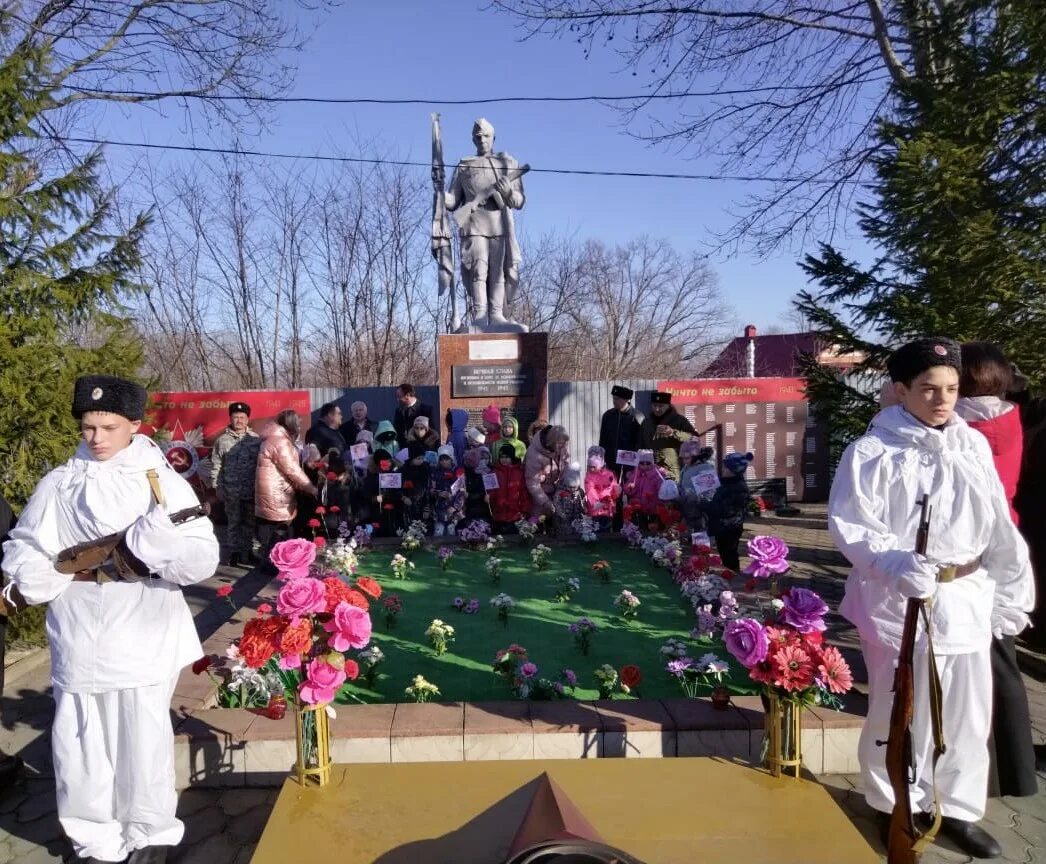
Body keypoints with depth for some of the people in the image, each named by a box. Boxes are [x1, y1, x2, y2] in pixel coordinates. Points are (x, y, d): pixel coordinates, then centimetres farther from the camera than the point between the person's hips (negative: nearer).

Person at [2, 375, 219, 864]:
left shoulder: (163, 482, -5)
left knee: (143, 742, 10)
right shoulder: (58, 484, 2)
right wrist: (71, 574, -9)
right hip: (78, 642, 2)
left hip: (145, 641, -2)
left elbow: (203, 559, -11)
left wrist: (142, 544, -21)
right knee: (80, 744, 11)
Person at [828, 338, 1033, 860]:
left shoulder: (973, 444, 6)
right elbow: (849, 525, -14)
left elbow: (998, 527, 10)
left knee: (968, 714, 17)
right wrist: (899, 565, -28)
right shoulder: (874, 450, -11)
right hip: (901, 601, -5)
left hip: (968, 599, 6)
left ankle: (956, 807, 38)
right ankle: (894, 806, 32)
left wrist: (1012, 595, 10)